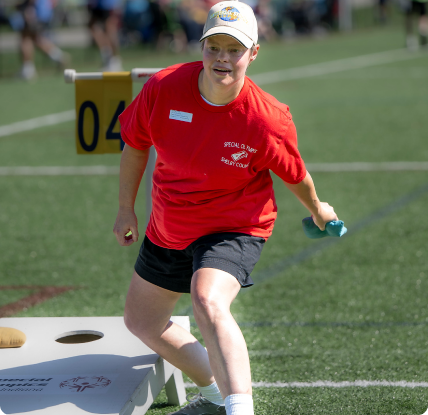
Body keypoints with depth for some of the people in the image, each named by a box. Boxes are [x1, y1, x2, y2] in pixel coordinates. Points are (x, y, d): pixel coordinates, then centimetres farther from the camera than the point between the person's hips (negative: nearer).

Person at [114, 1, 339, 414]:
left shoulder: (268, 120, -25)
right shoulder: (163, 88, -18)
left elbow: (295, 174, -4)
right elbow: (135, 144, 2)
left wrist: (317, 210, 14)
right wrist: (126, 208, 10)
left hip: (234, 229, -6)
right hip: (168, 229, 6)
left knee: (208, 304, -36)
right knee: (141, 321, 21)